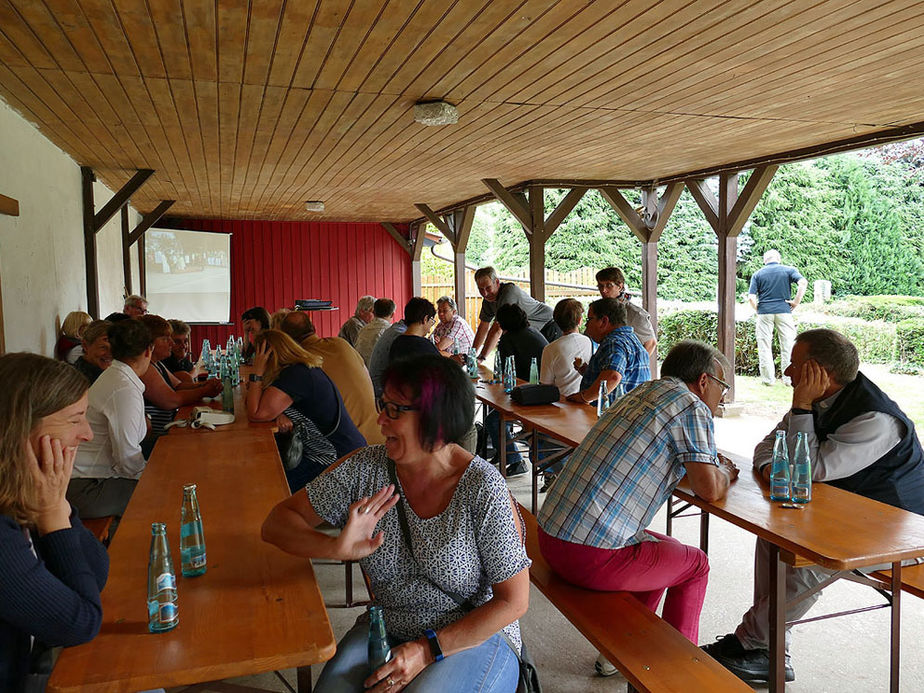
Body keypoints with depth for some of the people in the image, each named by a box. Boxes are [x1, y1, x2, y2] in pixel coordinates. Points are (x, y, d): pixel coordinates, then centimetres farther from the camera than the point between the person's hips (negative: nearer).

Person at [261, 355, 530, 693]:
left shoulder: (482, 488, -18)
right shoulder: (364, 469, -8)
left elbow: (514, 601, -12)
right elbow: (277, 522, -4)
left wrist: (428, 650, -16)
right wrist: (337, 548, -24)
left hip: (476, 637, -3)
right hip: (385, 630, 3)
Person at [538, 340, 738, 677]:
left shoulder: (641, 392, 16)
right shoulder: (691, 407, -7)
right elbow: (709, 488, -11)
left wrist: (707, 461, 22)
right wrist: (725, 473, 12)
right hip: (592, 556, -8)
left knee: (666, 548, 28)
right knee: (695, 564, 16)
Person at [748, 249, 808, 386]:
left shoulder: (758, 274, 6)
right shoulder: (789, 270, 6)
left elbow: (751, 298, -5)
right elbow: (803, 283, -13)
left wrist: (758, 309, 9)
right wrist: (796, 302, -5)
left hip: (764, 312, 0)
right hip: (784, 311, 0)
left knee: (764, 346, 6)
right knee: (788, 345, 8)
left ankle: (768, 378, 8)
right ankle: (789, 378, 11)